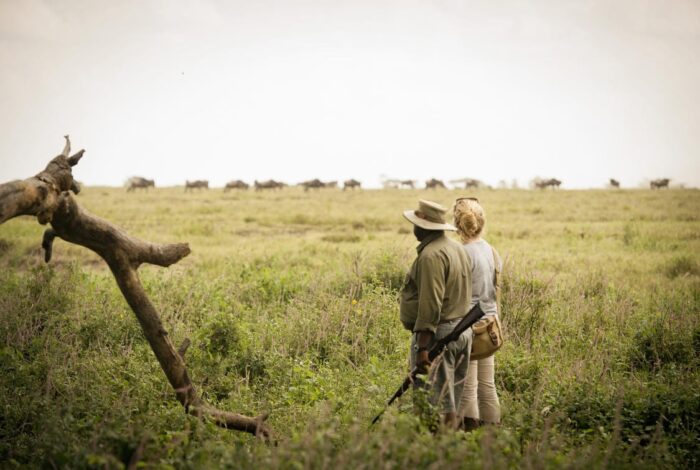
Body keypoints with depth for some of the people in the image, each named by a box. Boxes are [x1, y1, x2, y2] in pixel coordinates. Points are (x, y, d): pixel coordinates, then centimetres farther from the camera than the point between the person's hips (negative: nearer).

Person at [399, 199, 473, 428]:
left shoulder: (431, 255, -17)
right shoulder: (457, 248, 14)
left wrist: (422, 347, -24)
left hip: (437, 333, -10)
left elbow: (430, 305, -23)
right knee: (451, 403, 14)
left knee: (437, 406, -6)